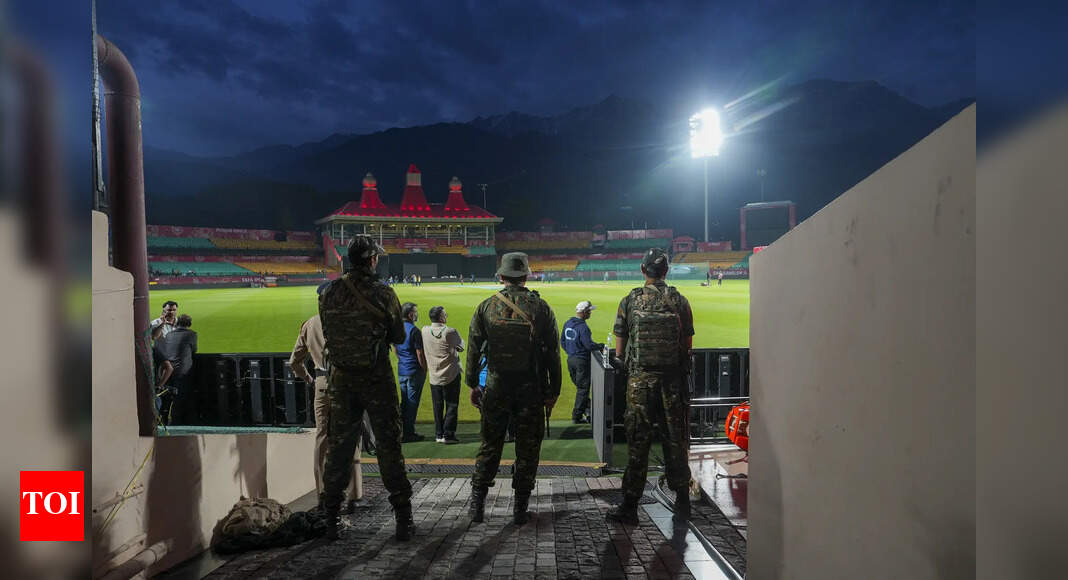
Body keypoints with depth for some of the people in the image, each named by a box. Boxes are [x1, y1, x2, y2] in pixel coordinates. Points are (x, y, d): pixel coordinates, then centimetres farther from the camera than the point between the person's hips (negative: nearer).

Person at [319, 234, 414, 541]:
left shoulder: (329, 293, -1)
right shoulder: (383, 293, -12)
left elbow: (327, 333, 8)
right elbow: (399, 336, -3)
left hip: (341, 378, 3)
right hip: (377, 378, -3)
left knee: (338, 446, 15)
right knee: (389, 446, 6)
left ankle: (332, 520, 24)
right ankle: (403, 518, 13)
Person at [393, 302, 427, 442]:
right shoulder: (414, 330, -15)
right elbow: (419, 353, -15)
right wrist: (425, 369, -7)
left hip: (401, 371, 7)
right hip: (414, 370, -7)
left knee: (404, 401, 14)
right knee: (412, 402, 0)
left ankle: (402, 431, 20)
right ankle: (409, 433, 4)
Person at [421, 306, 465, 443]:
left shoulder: (425, 331, -3)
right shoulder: (450, 332, -14)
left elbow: (422, 350, 10)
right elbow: (461, 347, -1)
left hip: (434, 376, 4)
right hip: (451, 375, -4)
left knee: (438, 406, 13)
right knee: (452, 406, 6)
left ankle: (438, 434, 18)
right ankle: (448, 434, 5)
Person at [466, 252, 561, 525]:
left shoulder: (486, 307, -2)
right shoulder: (541, 308, -4)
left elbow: (473, 349, 1)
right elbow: (552, 354, -3)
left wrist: (472, 385, 11)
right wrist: (553, 391, 4)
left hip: (496, 387, 1)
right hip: (531, 389, -1)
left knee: (490, 445, 15)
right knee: (527, 448, 10)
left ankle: (477, 500, 18)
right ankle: (520, 508, 17)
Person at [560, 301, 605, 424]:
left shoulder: (568, 323, 6)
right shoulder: (583, 327, -21)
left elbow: (562, 340, 13)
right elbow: (589, 345, -22)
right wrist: (601, 346, -6)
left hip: (570, 359, 8)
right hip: (581, 360, -8)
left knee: (579, 386, 21)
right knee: (583, 389, 2)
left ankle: (586, 406, 33)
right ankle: (577, 416, 6)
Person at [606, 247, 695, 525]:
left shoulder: (629, 301, -2)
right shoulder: (680, 301, 1)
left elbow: (619, 347, 1)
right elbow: (688, 343, 5)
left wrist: (624, 365, 18)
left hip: (639, 379, -1)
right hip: (673, 380, 1)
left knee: (638, 443, 5)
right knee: (675, 440, 14)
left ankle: (630, 506, 11)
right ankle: (682, 499, 25)